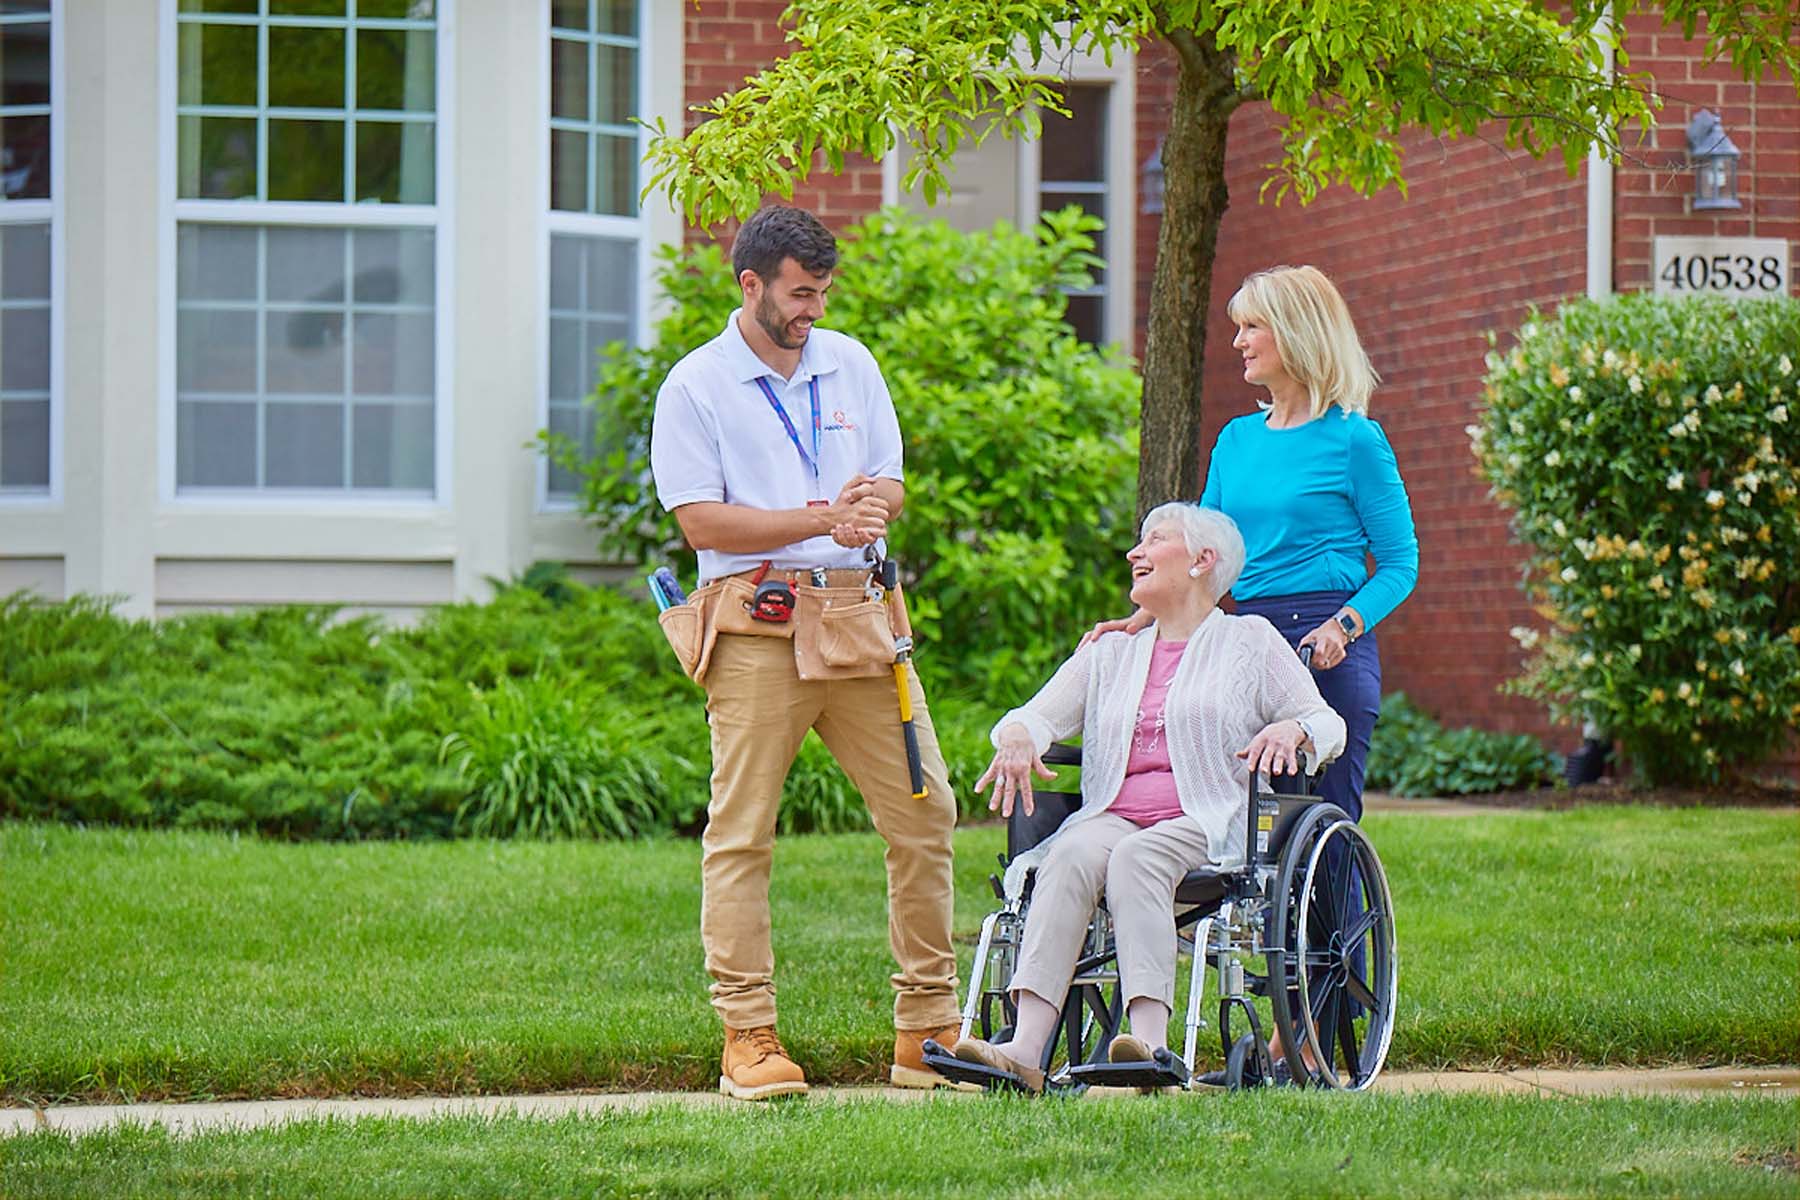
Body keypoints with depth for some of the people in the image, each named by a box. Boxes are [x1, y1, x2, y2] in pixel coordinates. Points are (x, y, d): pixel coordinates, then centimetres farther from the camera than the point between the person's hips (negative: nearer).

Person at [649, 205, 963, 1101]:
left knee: (924, 815, 2)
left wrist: (869, 506, -10)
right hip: (759, 624, -4)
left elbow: (889, 488, 15)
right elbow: (701, 521, -7)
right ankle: (748, 1038, -1)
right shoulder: (695, 387, 1)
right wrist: (824, 517, -13)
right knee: (741, 833, -5)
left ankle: (928, 1027, 11)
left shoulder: (850, 365, 16)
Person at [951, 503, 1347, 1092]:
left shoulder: (1250, 640, 17)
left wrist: (1290, 729, -14)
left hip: (1209, 827, -3)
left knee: (1138, 855, -37)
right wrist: (1018, 736, -9)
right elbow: (1040, 714, 16)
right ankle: (1026, 1048, -50)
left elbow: (1328, 726, 11)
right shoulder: (1111, 653, 28)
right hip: (1113, 816, 3)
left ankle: (1150, 1040, -54)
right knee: (1073, 854, -33)